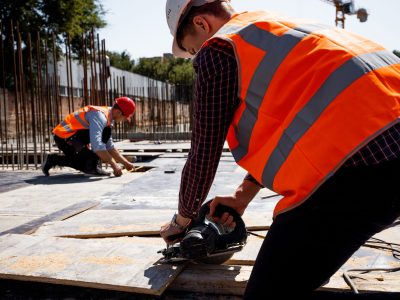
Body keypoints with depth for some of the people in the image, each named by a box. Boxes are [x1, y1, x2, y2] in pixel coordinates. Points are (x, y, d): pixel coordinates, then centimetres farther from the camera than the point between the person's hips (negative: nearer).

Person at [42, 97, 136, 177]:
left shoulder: (108, 118, 11)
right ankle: (92, 166, -12)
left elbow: (110, 147, 18)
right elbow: (96, 145, -31)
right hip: (65, 137, -10)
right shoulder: (100, 116, -20)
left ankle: (53, 159, 19)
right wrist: (114, 165, -28)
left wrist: (125, 162, 14)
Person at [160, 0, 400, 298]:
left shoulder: (218, 49, 3)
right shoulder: (278, 30, 28)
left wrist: (183, 218, 25)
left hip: (354, 163, -10)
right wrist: (242, 196, 30)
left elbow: (204, 154, 8)